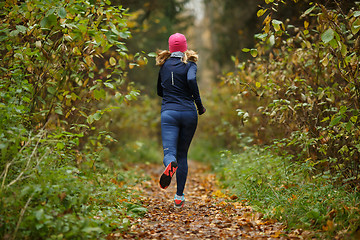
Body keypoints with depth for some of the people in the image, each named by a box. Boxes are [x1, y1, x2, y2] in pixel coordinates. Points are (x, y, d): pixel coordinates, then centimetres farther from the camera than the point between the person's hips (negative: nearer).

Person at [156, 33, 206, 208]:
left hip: (168, 113, 1)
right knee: (182, 154, 12)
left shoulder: (164, 65, 13)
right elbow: (191, 80, -19)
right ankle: (179, 197, 10)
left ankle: (170, 164, -48)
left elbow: (159, 92, 23)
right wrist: (199, 105, -10)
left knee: (169, 152, -10)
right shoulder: (189, 64, 3)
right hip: (188, 113, 0)